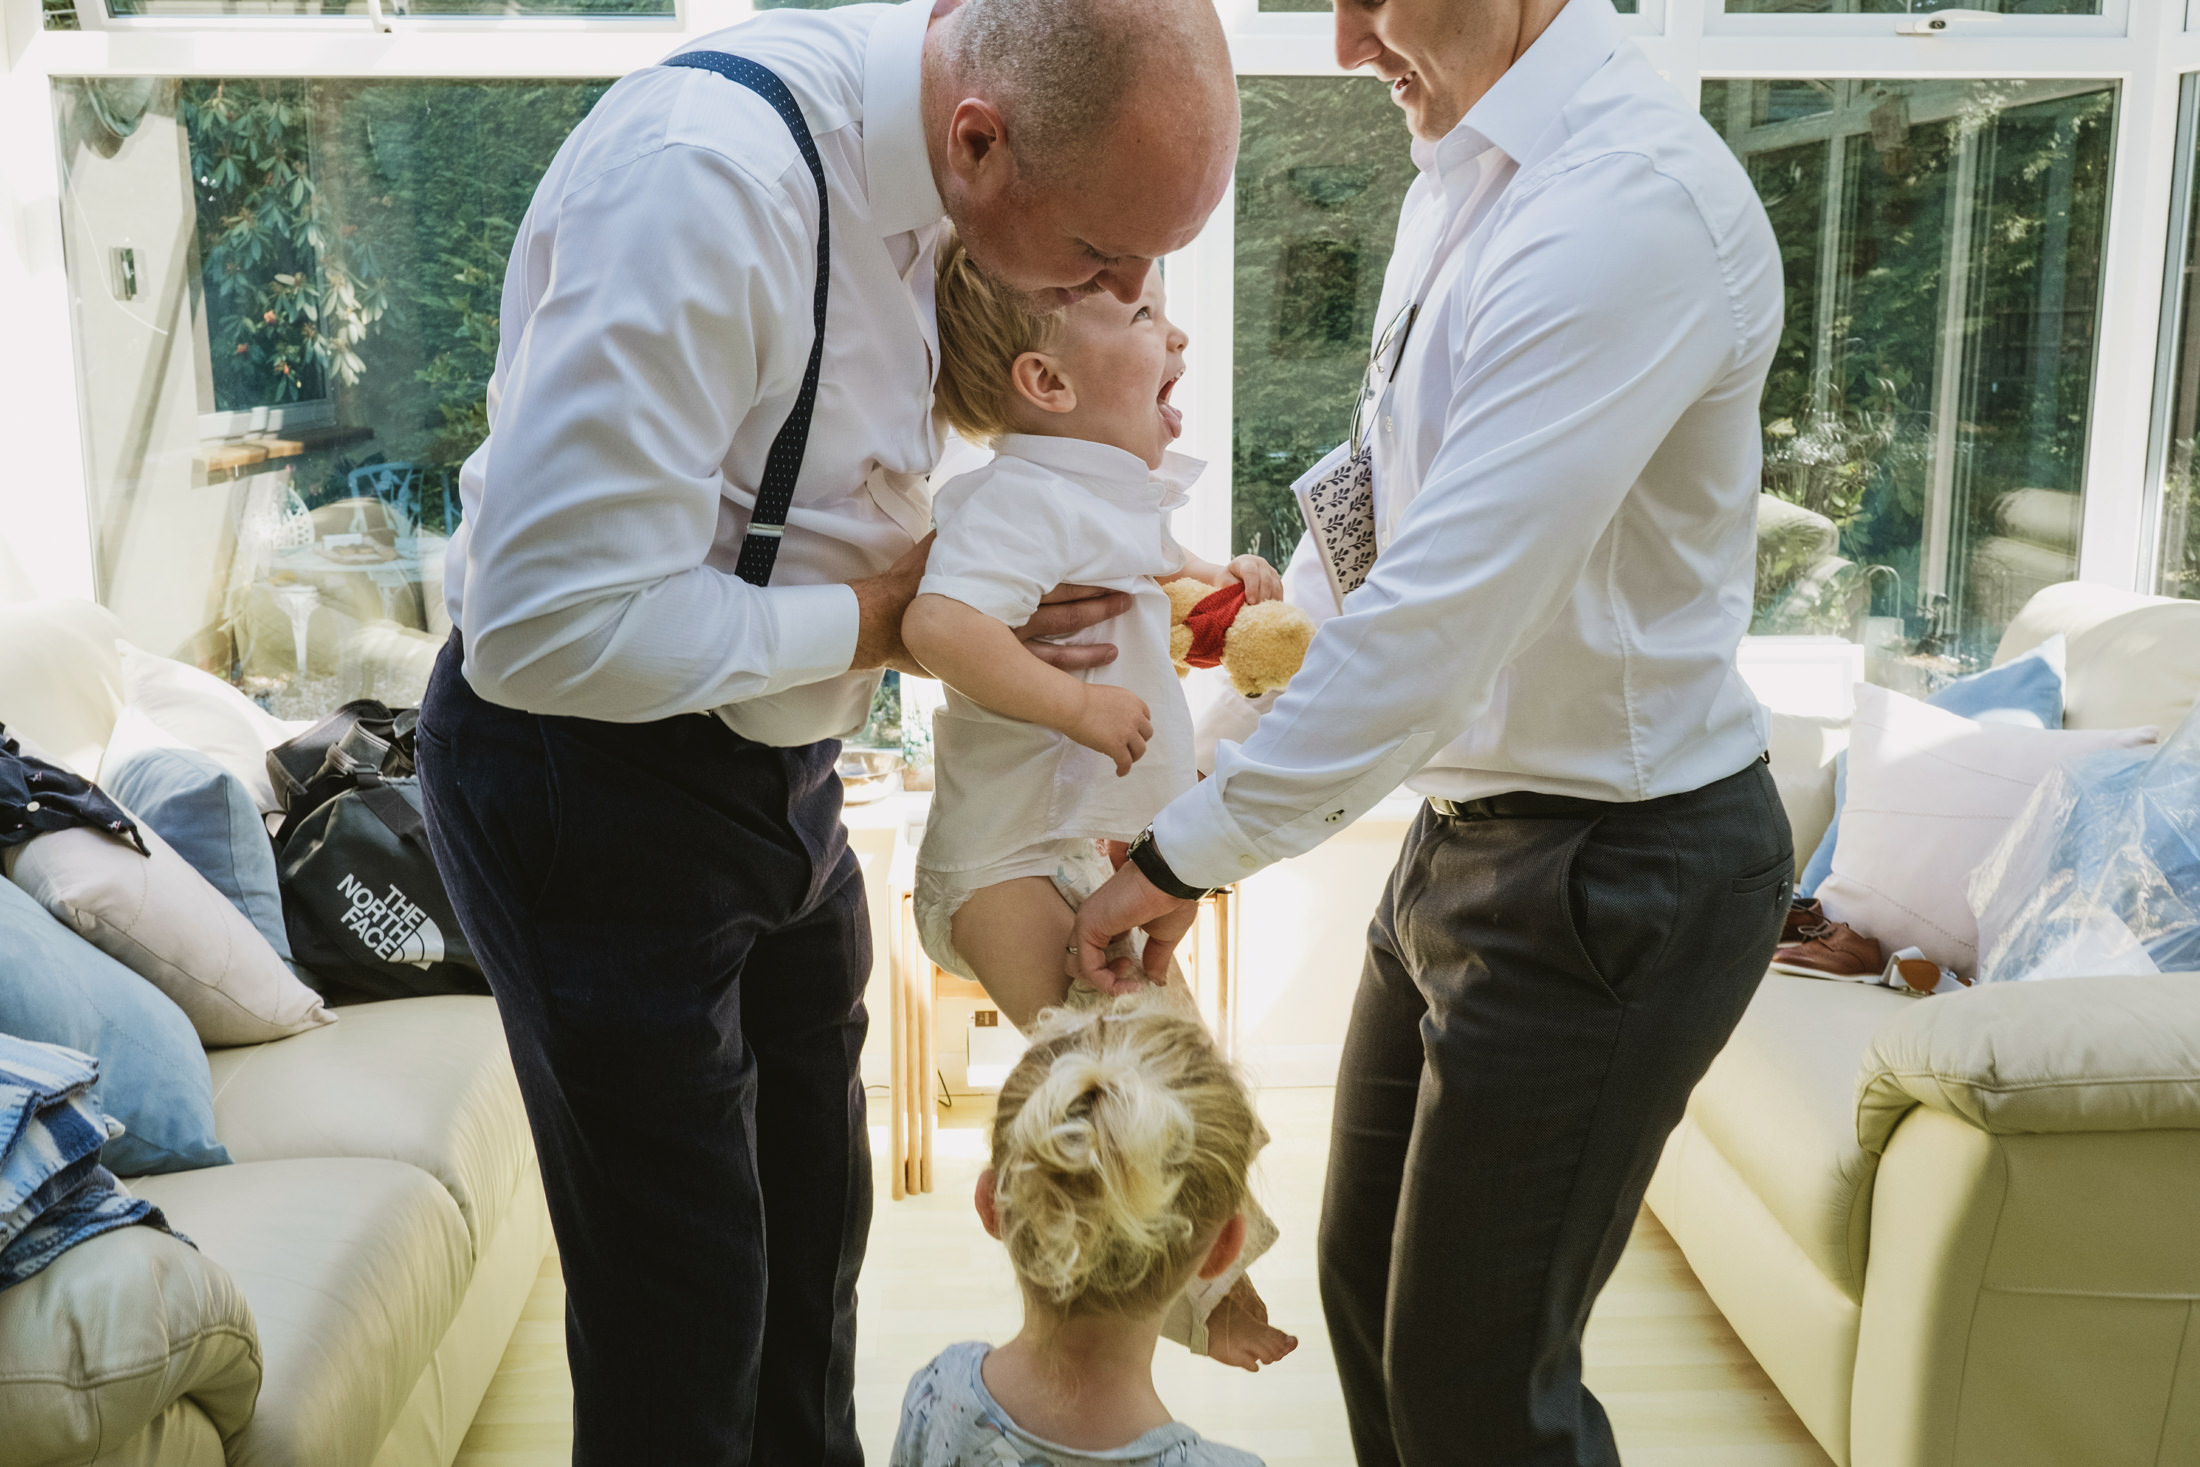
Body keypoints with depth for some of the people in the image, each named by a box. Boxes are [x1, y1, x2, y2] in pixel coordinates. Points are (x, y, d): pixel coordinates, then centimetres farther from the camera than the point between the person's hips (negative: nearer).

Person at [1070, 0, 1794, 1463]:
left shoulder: (1631, 202, -24)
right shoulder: (1468, 167, 7)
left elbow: (1443, 618, -29)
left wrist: (1189, 852, -22)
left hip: (1613, 871, -9)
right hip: (1470, 825, 10)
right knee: (1369, 1283, 22)